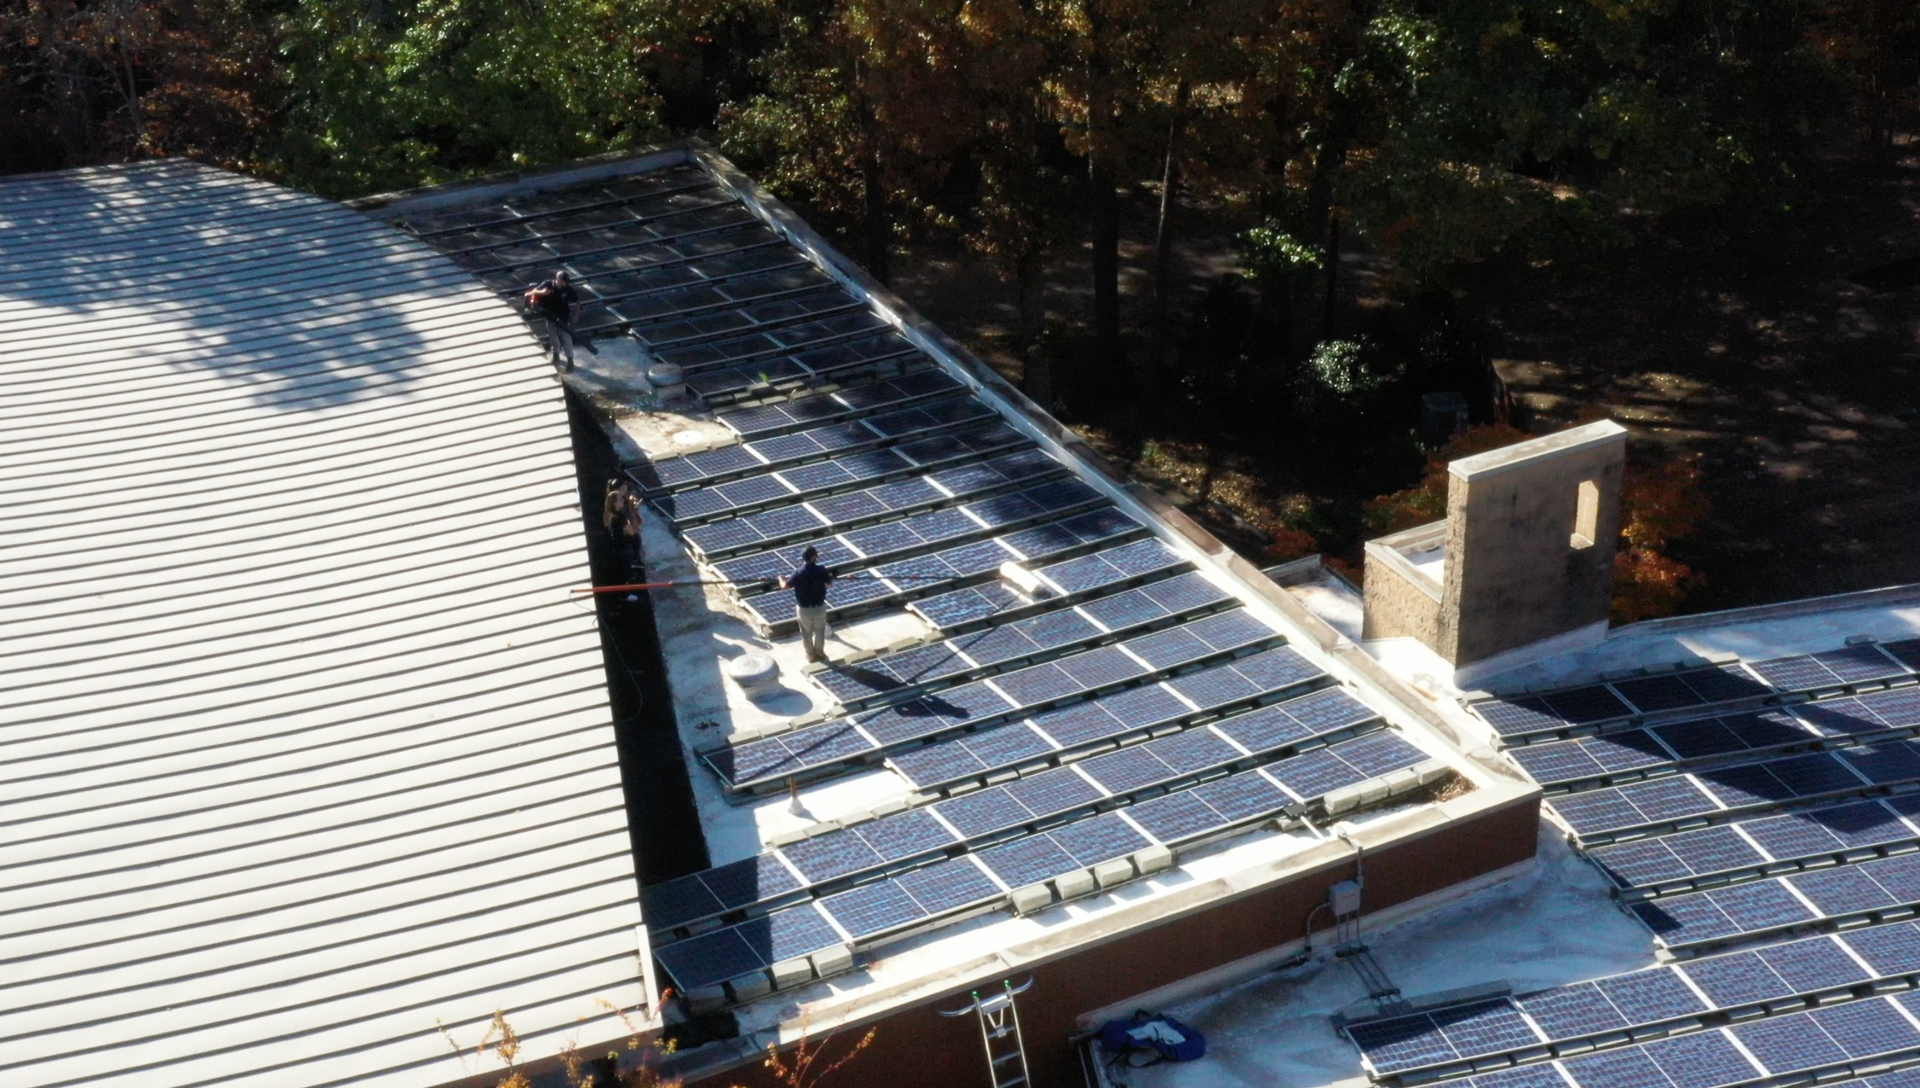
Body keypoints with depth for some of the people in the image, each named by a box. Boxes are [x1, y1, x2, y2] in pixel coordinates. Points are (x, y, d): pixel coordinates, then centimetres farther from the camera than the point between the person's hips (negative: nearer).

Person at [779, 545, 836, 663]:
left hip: (804, 609, -1)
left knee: (806, 633, 21)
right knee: (819, 631, 24)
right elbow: (829, 583, 0)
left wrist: (781, 578, 14)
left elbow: (784, 586, -8)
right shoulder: (821, 570, -19)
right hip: (820, 607, 1)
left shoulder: (798, 573, -22)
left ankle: (811, 655, 37)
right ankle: (819, 653, 39)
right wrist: (828, 575, 23)